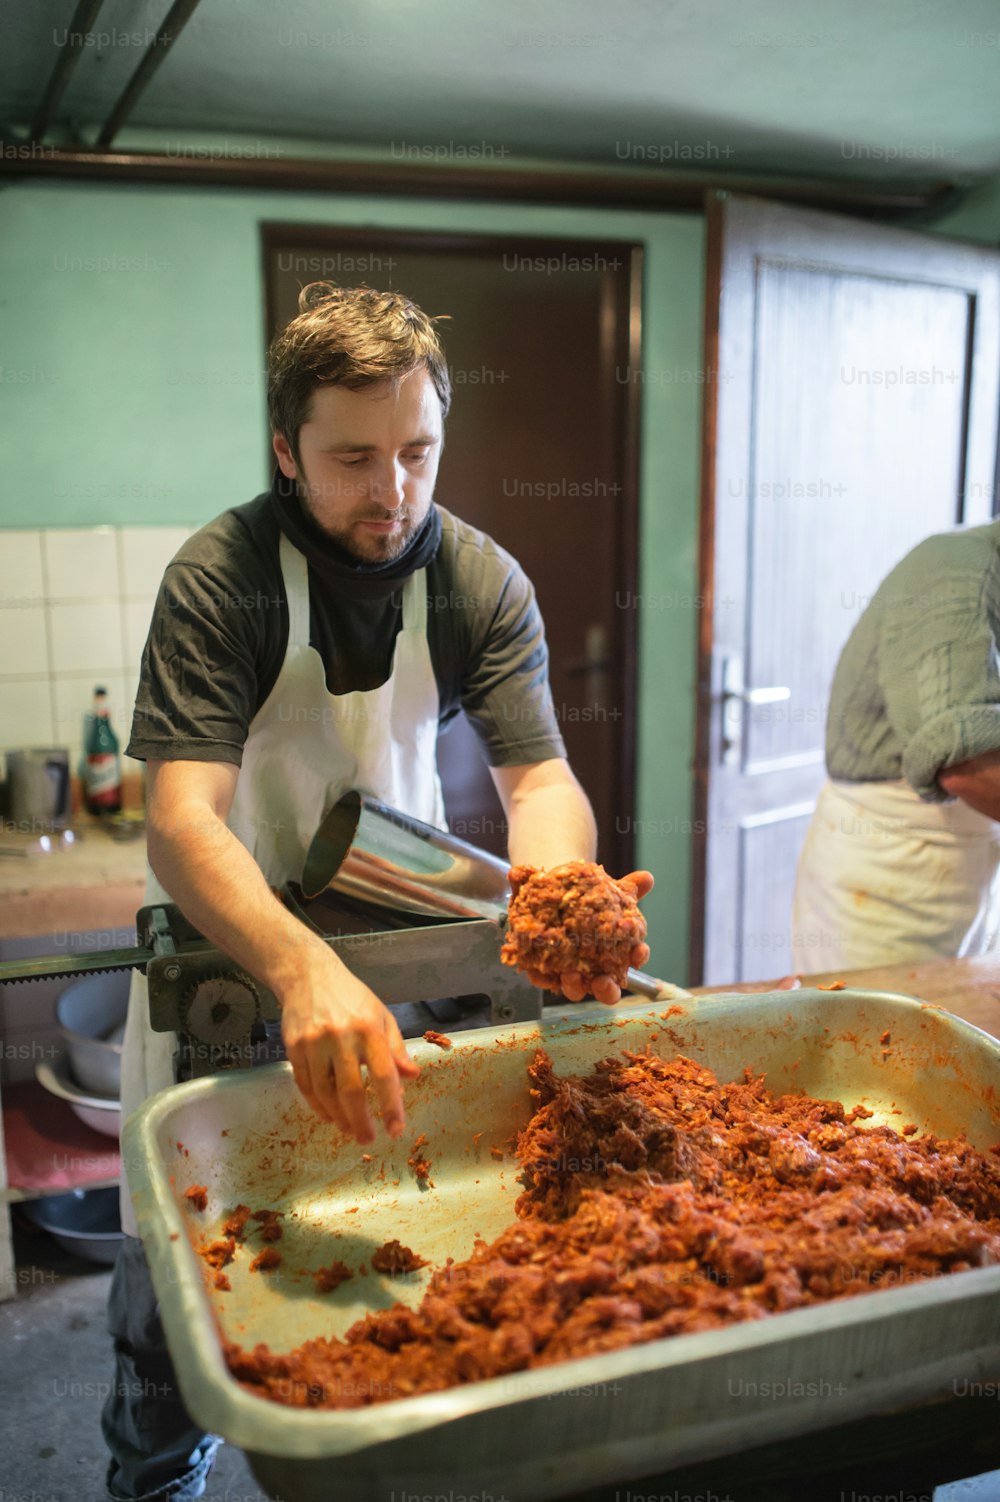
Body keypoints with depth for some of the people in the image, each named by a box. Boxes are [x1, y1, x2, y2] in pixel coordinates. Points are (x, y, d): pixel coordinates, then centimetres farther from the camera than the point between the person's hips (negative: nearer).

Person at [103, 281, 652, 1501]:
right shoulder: (220, 576, -23)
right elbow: (180, 819, -33)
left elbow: (539, 773, -18)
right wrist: (301, 968, -53)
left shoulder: (481, 580, -12)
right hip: (227, 939, -2)